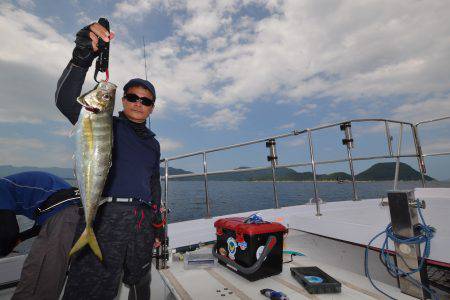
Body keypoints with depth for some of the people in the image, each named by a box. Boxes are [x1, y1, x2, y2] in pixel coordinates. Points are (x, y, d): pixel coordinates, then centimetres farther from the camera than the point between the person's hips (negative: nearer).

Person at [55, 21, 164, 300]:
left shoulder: (153, 143, 16)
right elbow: (66, 100, -14)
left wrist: (157, 224, 18)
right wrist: (83, 56, -28)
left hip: (143, 221, 5)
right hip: (105, 215, -4)